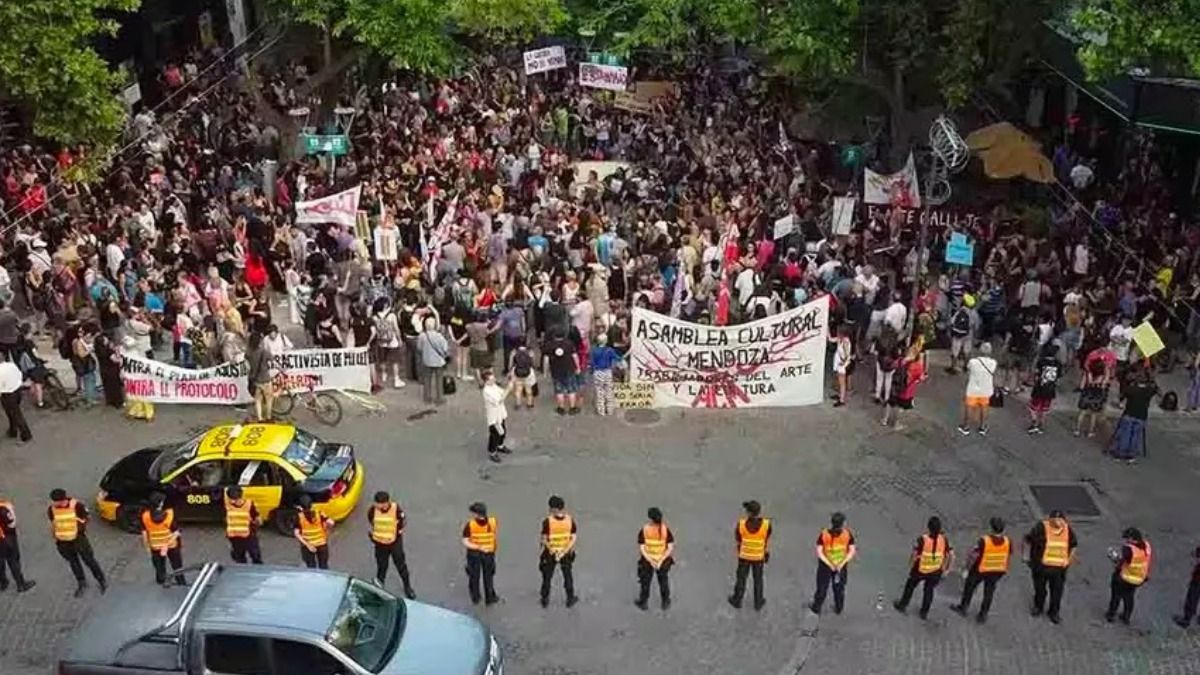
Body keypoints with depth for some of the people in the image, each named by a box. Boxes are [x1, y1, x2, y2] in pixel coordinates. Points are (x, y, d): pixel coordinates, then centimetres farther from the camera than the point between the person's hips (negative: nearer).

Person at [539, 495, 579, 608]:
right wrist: (565, 551, -10)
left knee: (547, 577, 16)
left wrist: (551, 549, -4)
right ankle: (570, 599, 29)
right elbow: (573, 538, -11)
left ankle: (545, 599, 27)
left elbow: (544, 540, -18)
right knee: (568, 576, 19)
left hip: (550, 553, -2)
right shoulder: (570, 520, -12)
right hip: (566, 553, 2)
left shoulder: (547, 521, -22)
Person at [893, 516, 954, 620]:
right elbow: (951, 556, -11)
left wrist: (910, 567, -5)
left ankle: (902, 605, 41)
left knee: (910, 586, 23)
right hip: (935, 571, 2)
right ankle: (924, 612, 36)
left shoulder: (922, 539, -27)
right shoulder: (943, 539, -17)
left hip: (920, 570, -2)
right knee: (929, 590, 26)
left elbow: (914, 555, -23)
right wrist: (945, 568, 3)